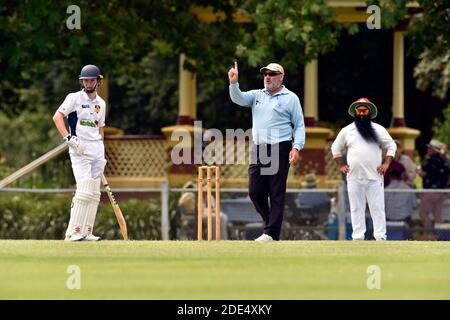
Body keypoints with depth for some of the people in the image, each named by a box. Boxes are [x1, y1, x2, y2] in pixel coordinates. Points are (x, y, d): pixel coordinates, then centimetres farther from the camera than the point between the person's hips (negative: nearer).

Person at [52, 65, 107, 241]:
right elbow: (57, 116, -13)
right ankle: (73, 232, -16)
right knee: (84, 190, -17)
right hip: (79, 148, -7)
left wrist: (102, 152, 16)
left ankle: (86, 232, 9)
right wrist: (68, 137, -24)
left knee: (94, 193, 5)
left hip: (97, 147, 7)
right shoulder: (74, 98, -3)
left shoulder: (100, 103, 16)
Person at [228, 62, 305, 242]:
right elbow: (238, 98, 2)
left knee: (276, 193, -6)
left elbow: (299, 125, 2)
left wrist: (297, 147, -11)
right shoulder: (257, 95, 18)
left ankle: (272, 233, -6)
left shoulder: (290, 98, 5)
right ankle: (270, 222, 21)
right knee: (255, 191, 2)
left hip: (279, 150, -5)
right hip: (258, 150, 5)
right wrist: (233, 83, -17)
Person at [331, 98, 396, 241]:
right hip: (354, 178, 1)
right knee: (356, 209, 2)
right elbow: (336, 148, 18)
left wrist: (386, 163, -1)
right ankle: (358, 238, 4)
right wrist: (341, 165, 8)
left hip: (374, 177, -1)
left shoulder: (378, 129, 6)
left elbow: (391, 146, 11)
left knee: (378, 208, -4)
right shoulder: (347, 131, 9)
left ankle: (381, 237, -4)